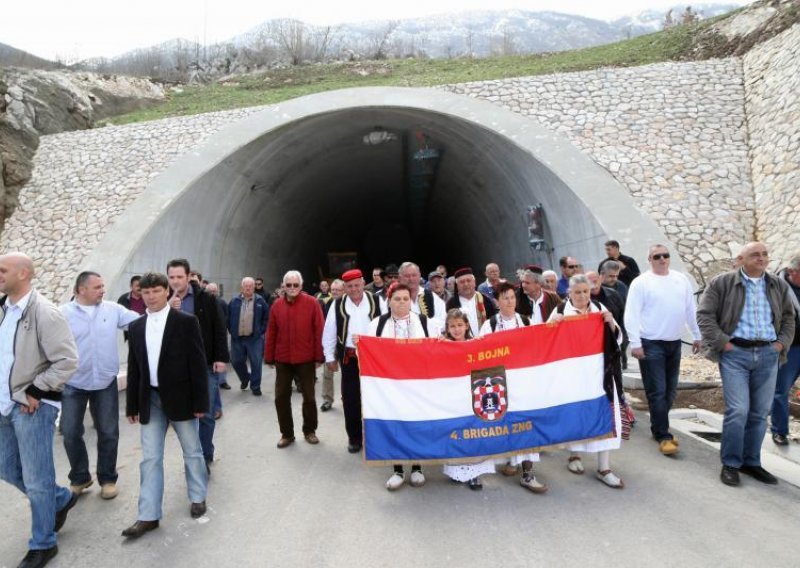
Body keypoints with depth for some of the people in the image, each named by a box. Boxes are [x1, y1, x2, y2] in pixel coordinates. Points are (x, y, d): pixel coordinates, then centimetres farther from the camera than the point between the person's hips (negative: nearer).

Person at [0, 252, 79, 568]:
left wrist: (34, 392, -17)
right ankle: (62, 498, 41)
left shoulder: (43, 312, -18)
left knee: (36, 480, 3)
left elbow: (67, 361, -21)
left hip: (32, 407, -8)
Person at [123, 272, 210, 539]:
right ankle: (148, 516, 15)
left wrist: (200, 402, -11)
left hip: (180, 397, -4)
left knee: (192, 451, 11)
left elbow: (198, 364, -9)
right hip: (150, 400, 4)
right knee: (150, 458, 6)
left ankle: (198, 497, 31)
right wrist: (132, 405, 7)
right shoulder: (136, 326, 6)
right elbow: (134, 368, 9)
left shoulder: (186, 321, -8)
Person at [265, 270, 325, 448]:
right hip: (282, 360, 3)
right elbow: (271, 333, 5)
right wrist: (269, 357, 4)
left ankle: (309, 430, 26)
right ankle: (287, 433, 20)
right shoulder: (277, 305, 2)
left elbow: (319, 331, -7)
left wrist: (319, 356, -8)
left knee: (309, 397, 8)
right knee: (281, 397, 6)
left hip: (306, 359, -2)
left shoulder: (312, 303, -7)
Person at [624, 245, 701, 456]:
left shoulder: (681, 280, 8)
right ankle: (663, 436, 4)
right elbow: (631, 315, -11)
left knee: (670, 390, 13)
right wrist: (635, 343, -16)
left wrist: (697, 335, 15)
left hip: (674, 343, 6)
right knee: (657, 392, -4)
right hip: (651, 344, -6)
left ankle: (658, 428, 27)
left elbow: (691, 309, 15)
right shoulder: (641, 282, -8)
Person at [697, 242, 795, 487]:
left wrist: (781, 343, 6)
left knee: (760, 412, 9)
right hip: (735, 353, -4)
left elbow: (788, 317, 20)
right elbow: (704, 315, -6)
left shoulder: (779, 285, 13)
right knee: (738, 410, -8)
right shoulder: (722, 283, -2)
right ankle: (730, 464, 6)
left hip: (768, 355, 5)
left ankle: (751, 462, 22)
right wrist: (722, 343, -10)